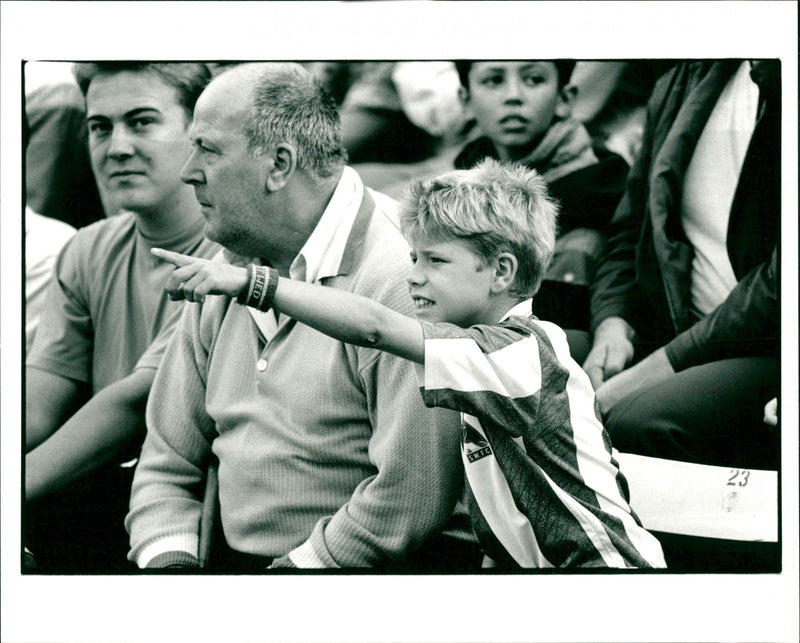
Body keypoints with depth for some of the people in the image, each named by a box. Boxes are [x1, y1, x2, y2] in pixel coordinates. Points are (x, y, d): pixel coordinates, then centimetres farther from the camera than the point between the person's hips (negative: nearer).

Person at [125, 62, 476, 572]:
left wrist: (294, 568, -16)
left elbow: (413, 498, -22)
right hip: (229, 562, 7)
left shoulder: (403, 280, -16)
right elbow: (168, 464, 16)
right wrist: (170, 562, -3)